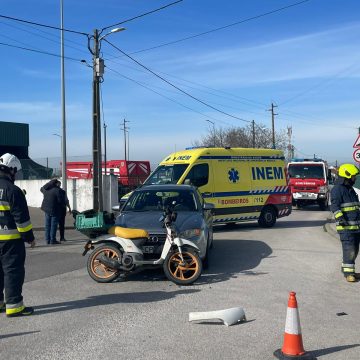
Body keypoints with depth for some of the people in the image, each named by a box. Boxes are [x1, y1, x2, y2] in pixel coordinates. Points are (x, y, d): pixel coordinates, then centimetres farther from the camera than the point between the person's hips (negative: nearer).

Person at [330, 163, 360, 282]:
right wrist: (339, 217, -32)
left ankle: (346, 269, 25)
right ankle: (348, 273, -4)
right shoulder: (337, 189, -9)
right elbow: (334, 205, -20)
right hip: (345, 226, -9)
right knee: (349, 249, -10)